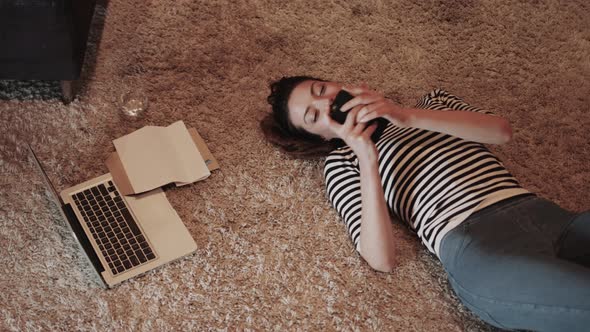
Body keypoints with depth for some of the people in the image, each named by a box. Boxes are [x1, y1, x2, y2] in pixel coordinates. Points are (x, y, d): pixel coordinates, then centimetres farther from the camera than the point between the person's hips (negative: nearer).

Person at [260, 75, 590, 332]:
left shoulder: (433, 102, 25)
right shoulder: (341, 159, 13)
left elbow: (502, 130, 4)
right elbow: (382, 259, -3)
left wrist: (408, 116, -4)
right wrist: (367, 161, -9)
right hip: (479, 249, -5)